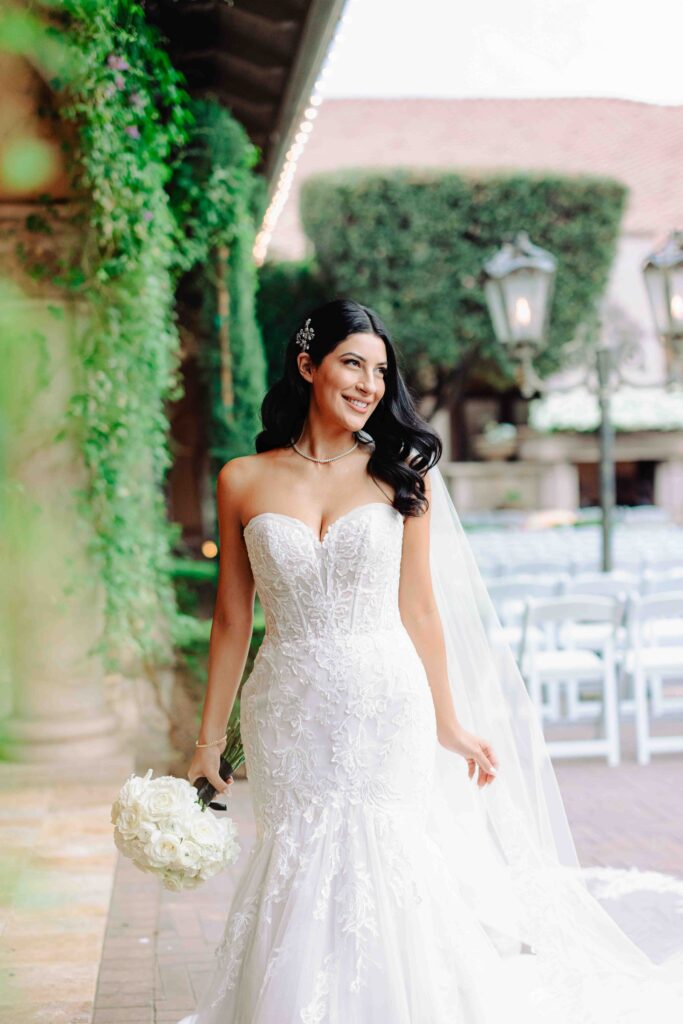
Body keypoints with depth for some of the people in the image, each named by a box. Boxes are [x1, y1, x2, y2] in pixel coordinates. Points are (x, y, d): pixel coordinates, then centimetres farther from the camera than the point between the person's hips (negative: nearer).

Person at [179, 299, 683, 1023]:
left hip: (386, 713, 0)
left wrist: (450, 726, 6)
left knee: (383, 877, 2)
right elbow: (232, 618, 6)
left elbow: (418, 608, 5)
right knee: (299, 875, 6)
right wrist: (209, 740, 7)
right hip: (289, 718, 1)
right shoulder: (243, 481, 3)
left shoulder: (400, 472, 2)